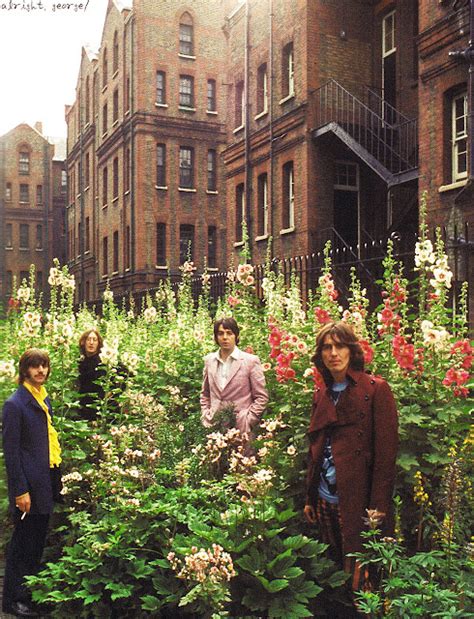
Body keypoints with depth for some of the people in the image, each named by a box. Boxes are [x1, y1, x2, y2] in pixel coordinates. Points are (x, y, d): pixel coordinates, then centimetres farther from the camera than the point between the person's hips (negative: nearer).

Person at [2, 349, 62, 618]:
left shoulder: (45, 399, 11)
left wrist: (57, 478, 12)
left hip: (46, 482, 8)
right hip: (29, 485, -7)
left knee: (38, 540, 16)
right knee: (23, 542, 4)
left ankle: (31, 592, 29)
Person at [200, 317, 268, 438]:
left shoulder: (251, 361, -3)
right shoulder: (209, 360, 8)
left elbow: (261, 397, -1)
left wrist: (247, 422, -7)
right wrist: (205, 418, 8)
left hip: (241, 429, -3)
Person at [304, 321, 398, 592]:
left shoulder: (376, 389, -9)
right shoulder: (322, 393, 10)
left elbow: (386, 452, -12)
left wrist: (378, 506, -15)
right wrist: (310, 498, 12)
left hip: (359, 501, -6)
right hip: (326, 499, 6)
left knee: (359, 578, 1)